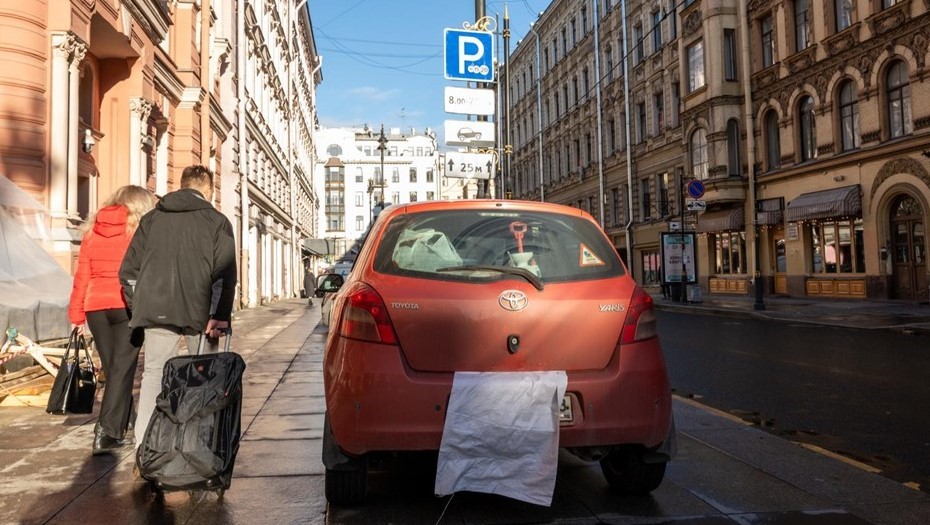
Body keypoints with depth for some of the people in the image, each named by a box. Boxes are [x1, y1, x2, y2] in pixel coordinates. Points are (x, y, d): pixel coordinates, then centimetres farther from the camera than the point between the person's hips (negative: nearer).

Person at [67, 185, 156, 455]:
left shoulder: (92, 230, 12)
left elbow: (82, 275, 11)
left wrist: (77, 314, 14)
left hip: (96, 307, 5)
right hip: (127, 306, -5)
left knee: (112, 368, 15)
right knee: (122, 369, -3)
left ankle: (123, 423, 25)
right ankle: (107, 430, -11)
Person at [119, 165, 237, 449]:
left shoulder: (152, 218, 14)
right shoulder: (217, 221, 2)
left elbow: (129, 268, 12)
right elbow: (225, 272, -9)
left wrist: (139, 305, 18)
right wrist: (220, 315, -10)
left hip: (155, 308, 3)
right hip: (199, 310, -3)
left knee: (153, 374, 9)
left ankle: (144, 447, 4)